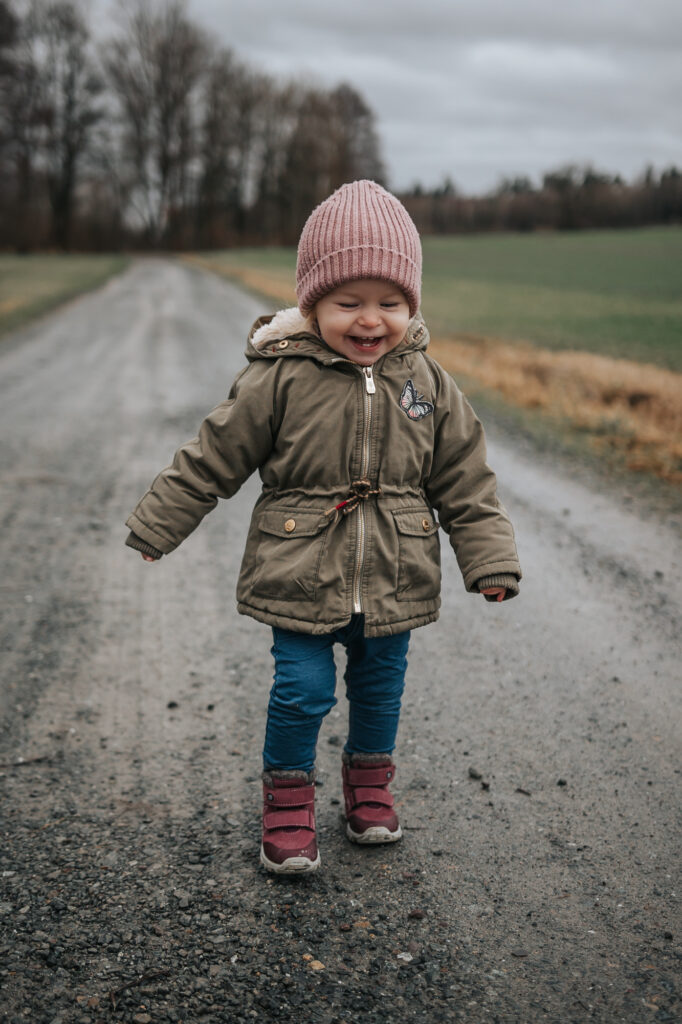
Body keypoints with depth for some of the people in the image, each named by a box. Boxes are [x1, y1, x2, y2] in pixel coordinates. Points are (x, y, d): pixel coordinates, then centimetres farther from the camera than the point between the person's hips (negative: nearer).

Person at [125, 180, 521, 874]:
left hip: (393, 581, 3)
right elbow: (212, 459, -3)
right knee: (302, 692, 1)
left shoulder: (428, 384, -1)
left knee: (380, 687, 16)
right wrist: (154, 528, 0)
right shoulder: (280, 378, -11)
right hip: (300, 578, -3)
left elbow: (465, 483, 5)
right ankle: (288, 801, 24)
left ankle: (369, 785, 40)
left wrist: (491, 562, 3)